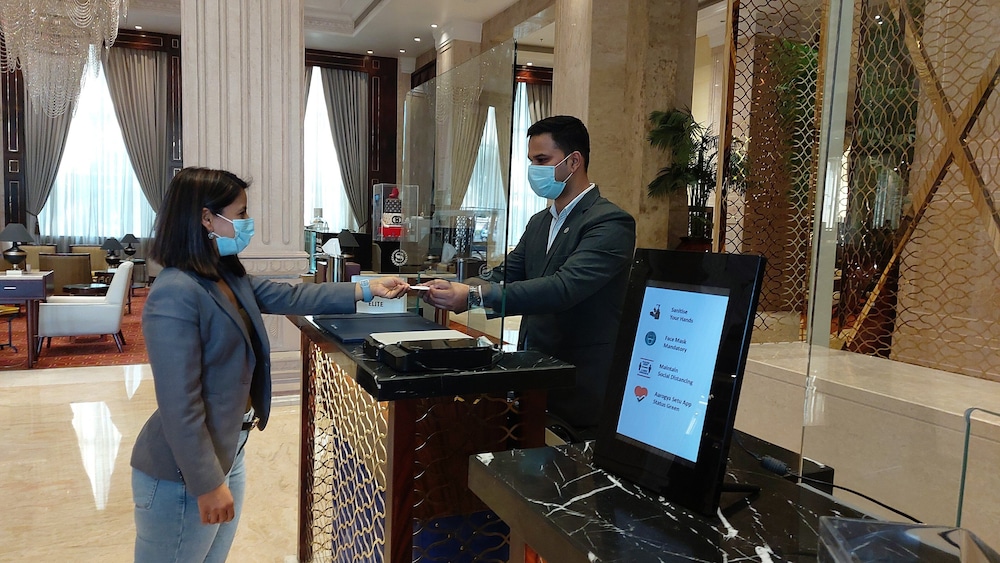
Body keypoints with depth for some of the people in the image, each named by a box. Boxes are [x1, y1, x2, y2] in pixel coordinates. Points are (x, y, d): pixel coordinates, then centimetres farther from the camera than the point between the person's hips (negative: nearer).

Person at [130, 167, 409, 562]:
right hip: (184, 473, -9)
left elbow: (290, 296, 14)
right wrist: (207, 483, -22)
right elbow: (179, 405, -26)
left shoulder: (228, 278, 4)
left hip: (227, 453, 9)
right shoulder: (175, 295, -25)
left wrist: (364, 290, 13)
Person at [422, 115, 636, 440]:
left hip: (580, 387, -7)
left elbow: (564, 288, -28)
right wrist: (454, 291, -13)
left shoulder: (610, 222, -14)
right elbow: (505, 276, 7)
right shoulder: (539, 222, 14)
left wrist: (474, 296, -33)